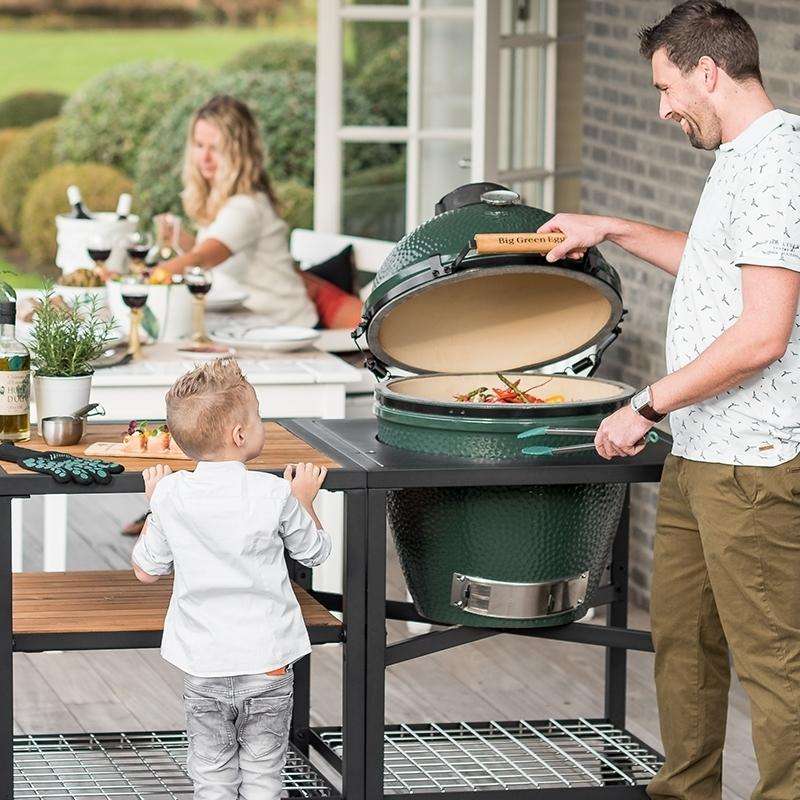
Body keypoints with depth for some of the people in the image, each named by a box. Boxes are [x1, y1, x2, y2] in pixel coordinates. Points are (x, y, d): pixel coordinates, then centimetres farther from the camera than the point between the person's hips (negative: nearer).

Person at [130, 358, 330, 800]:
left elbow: (146, 570, 6)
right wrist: (304, 500, 20)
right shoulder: (274, 494, -12)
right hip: (267, 663, -1)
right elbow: (315, 552, 4)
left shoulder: (171, 496, -7)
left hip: (202, 666, 1)